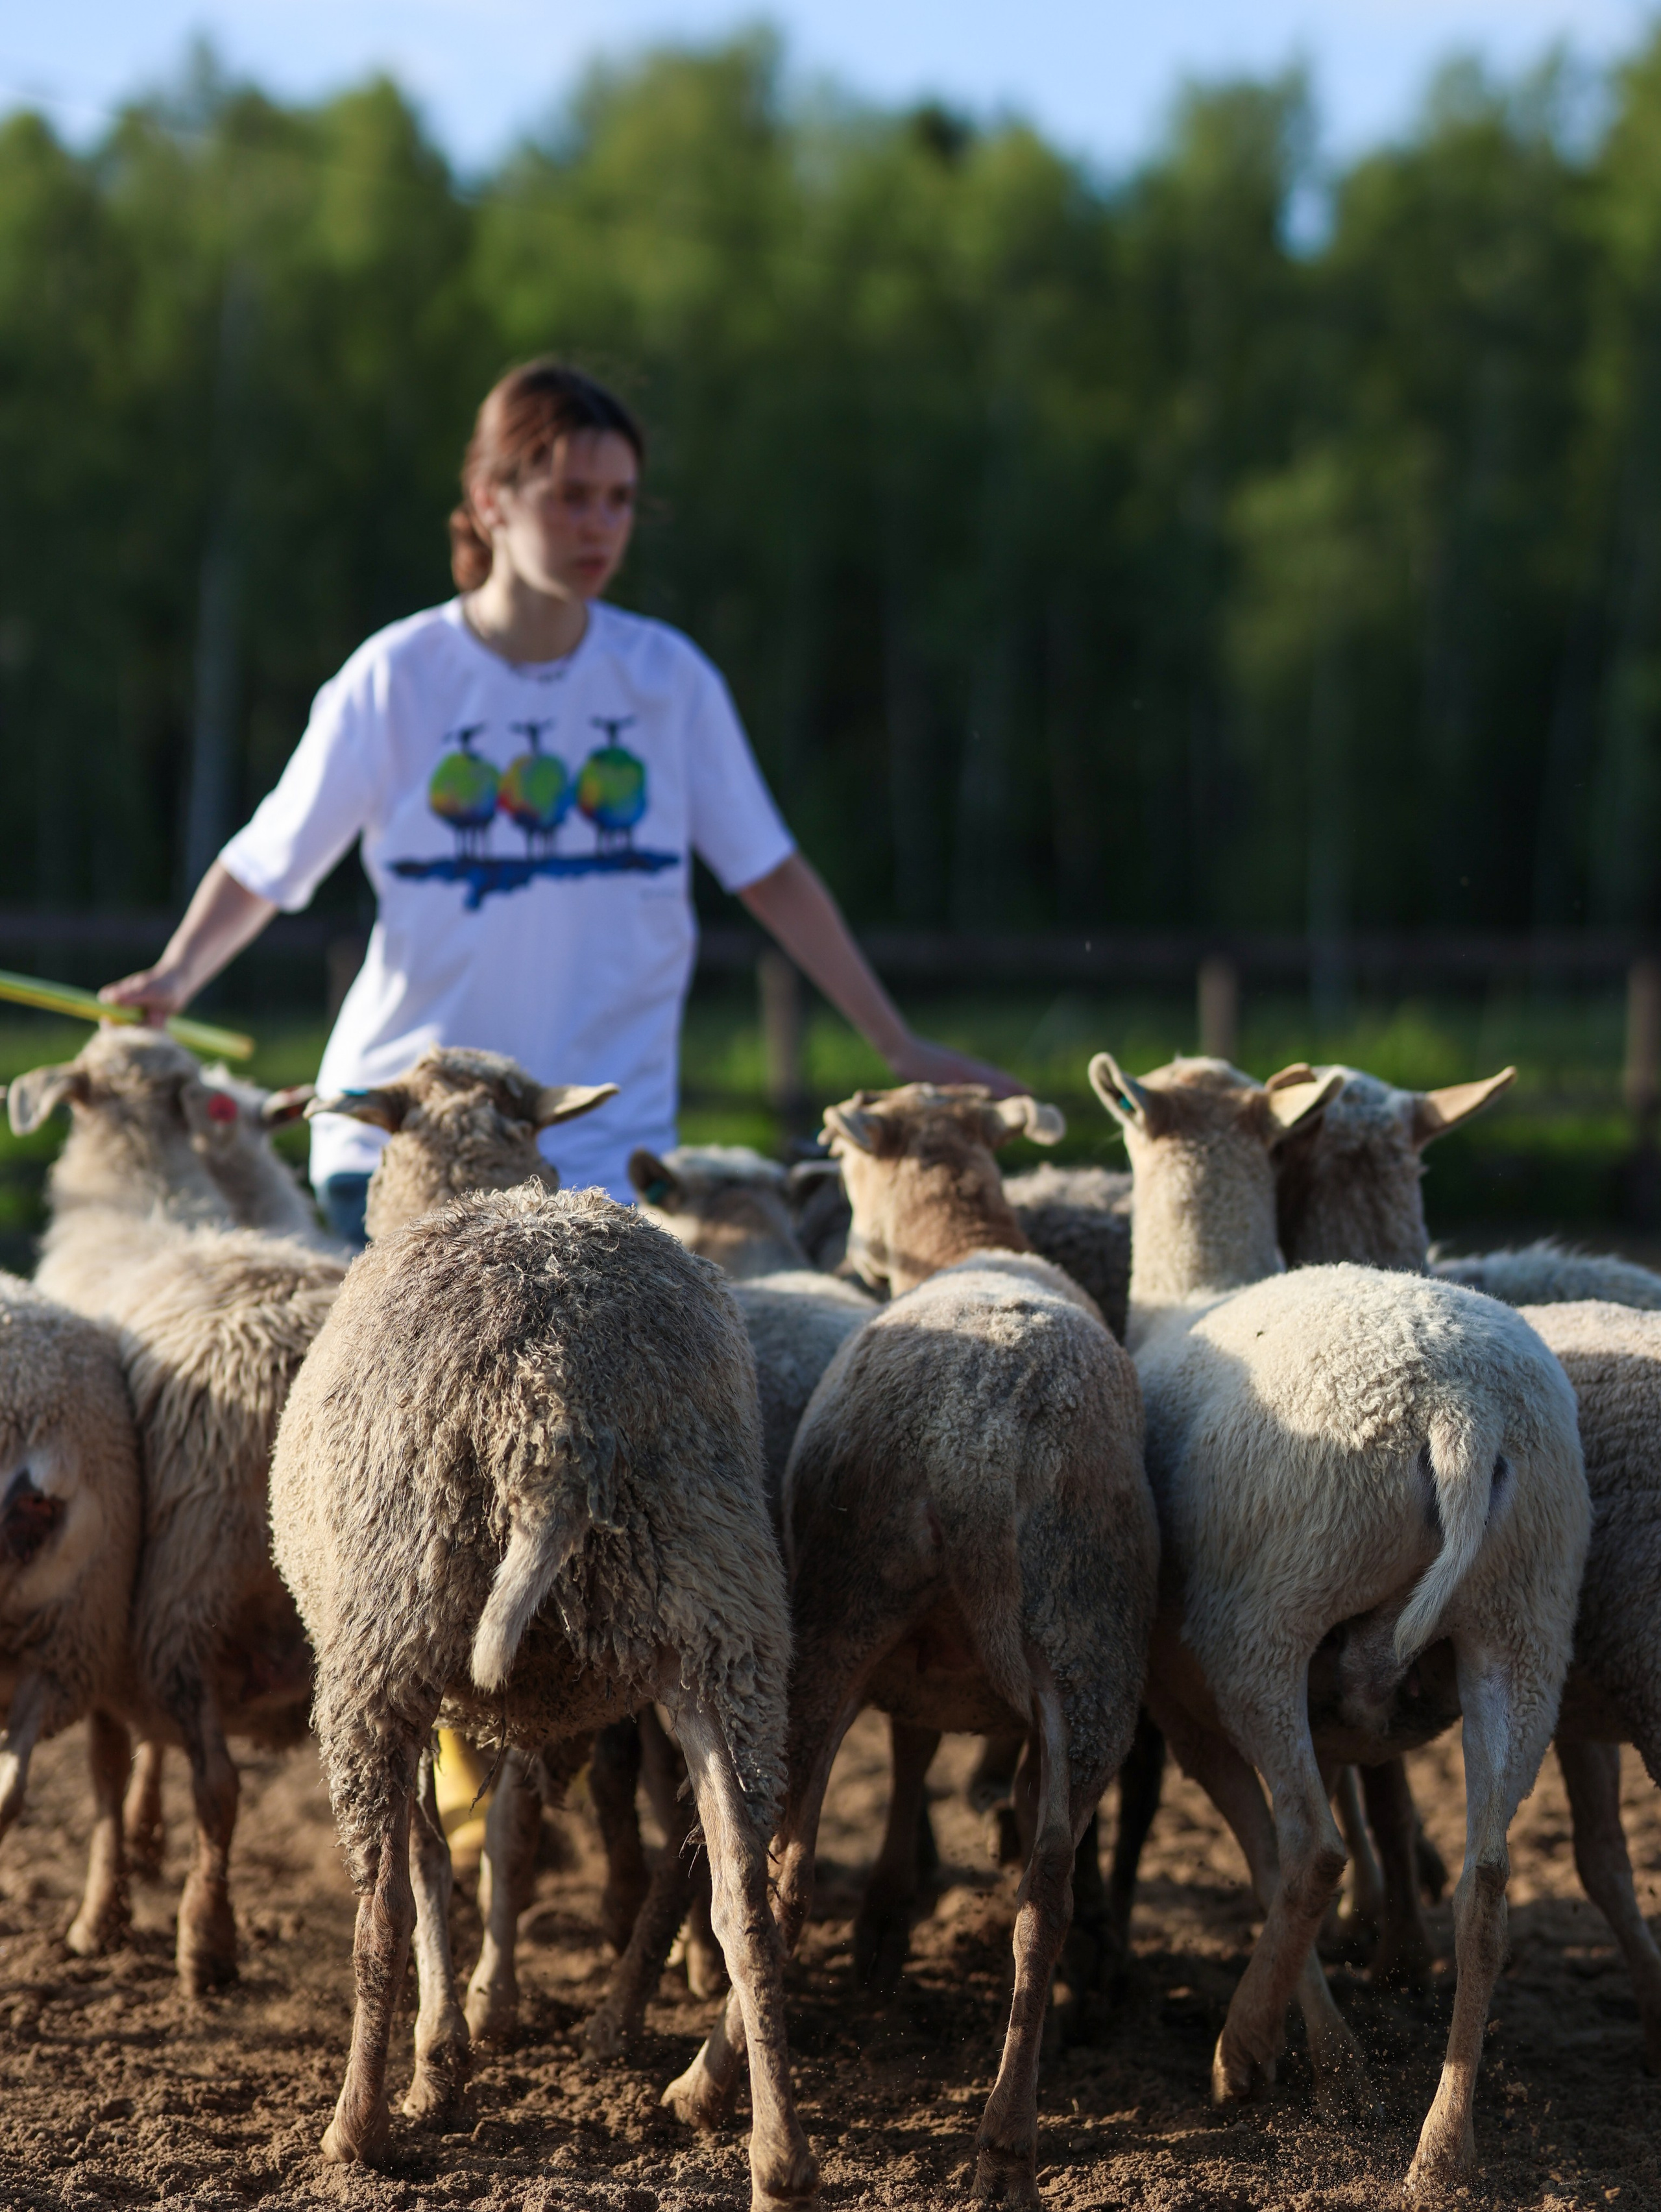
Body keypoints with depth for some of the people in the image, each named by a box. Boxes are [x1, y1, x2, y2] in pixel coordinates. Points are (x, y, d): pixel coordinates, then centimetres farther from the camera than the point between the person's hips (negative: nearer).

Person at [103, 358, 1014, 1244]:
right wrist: (176, 975, -15)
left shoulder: (667, 678, 2)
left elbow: (770, 874, 9)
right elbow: (263, 864, 3)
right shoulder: (395, 679, -2)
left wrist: (898, 1045, 8)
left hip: (607, 1146, 1)